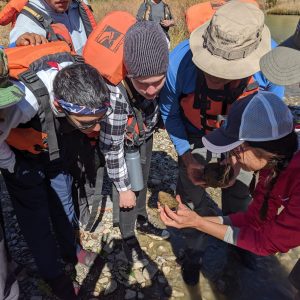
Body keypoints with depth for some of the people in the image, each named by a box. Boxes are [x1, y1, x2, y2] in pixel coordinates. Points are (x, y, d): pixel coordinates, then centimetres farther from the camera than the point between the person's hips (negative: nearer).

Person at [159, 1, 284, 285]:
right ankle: (193, 253, 37)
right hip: (196, 135, 0)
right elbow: (169, 113, -13)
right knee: (191, 197, 8)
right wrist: (186, 155, -19)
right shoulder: (180, 61, -35)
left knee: (238, 198, 13)